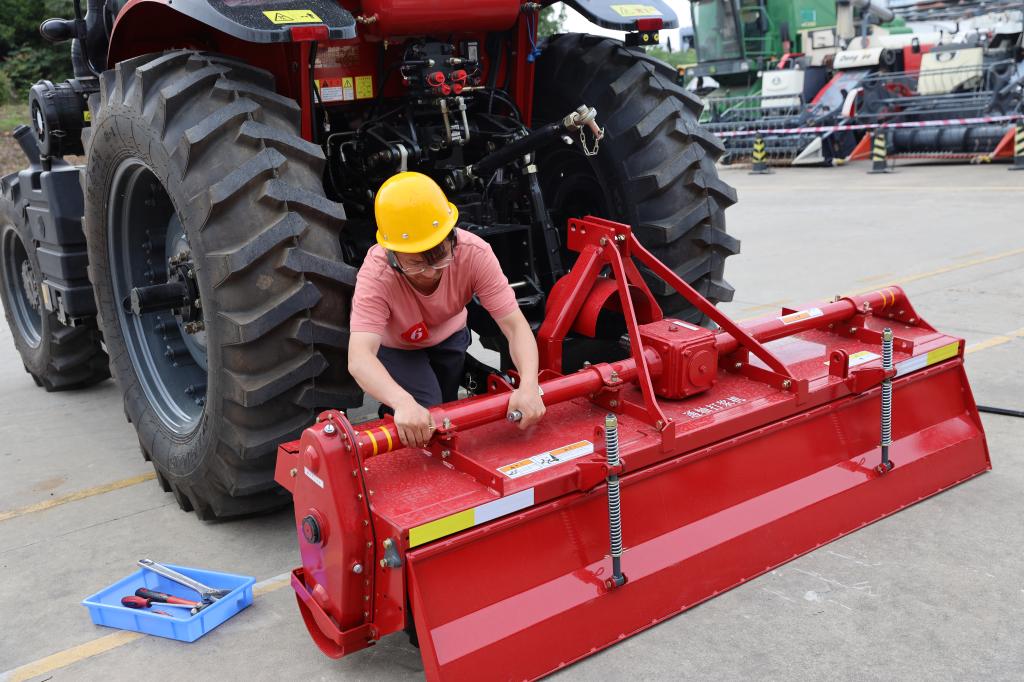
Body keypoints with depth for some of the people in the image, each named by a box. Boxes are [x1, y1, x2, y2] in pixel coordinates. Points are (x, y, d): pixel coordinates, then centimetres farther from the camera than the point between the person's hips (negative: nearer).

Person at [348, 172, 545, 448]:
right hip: (396, 346, -3)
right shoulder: (376, 274, -42)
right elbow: (359, 358, -52)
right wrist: (403, 403, -70)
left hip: (449, 335, 3)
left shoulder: (474, 253, -36)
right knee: (423, 423, -18)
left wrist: (529, 385, -54)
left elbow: (516, 326, -36)